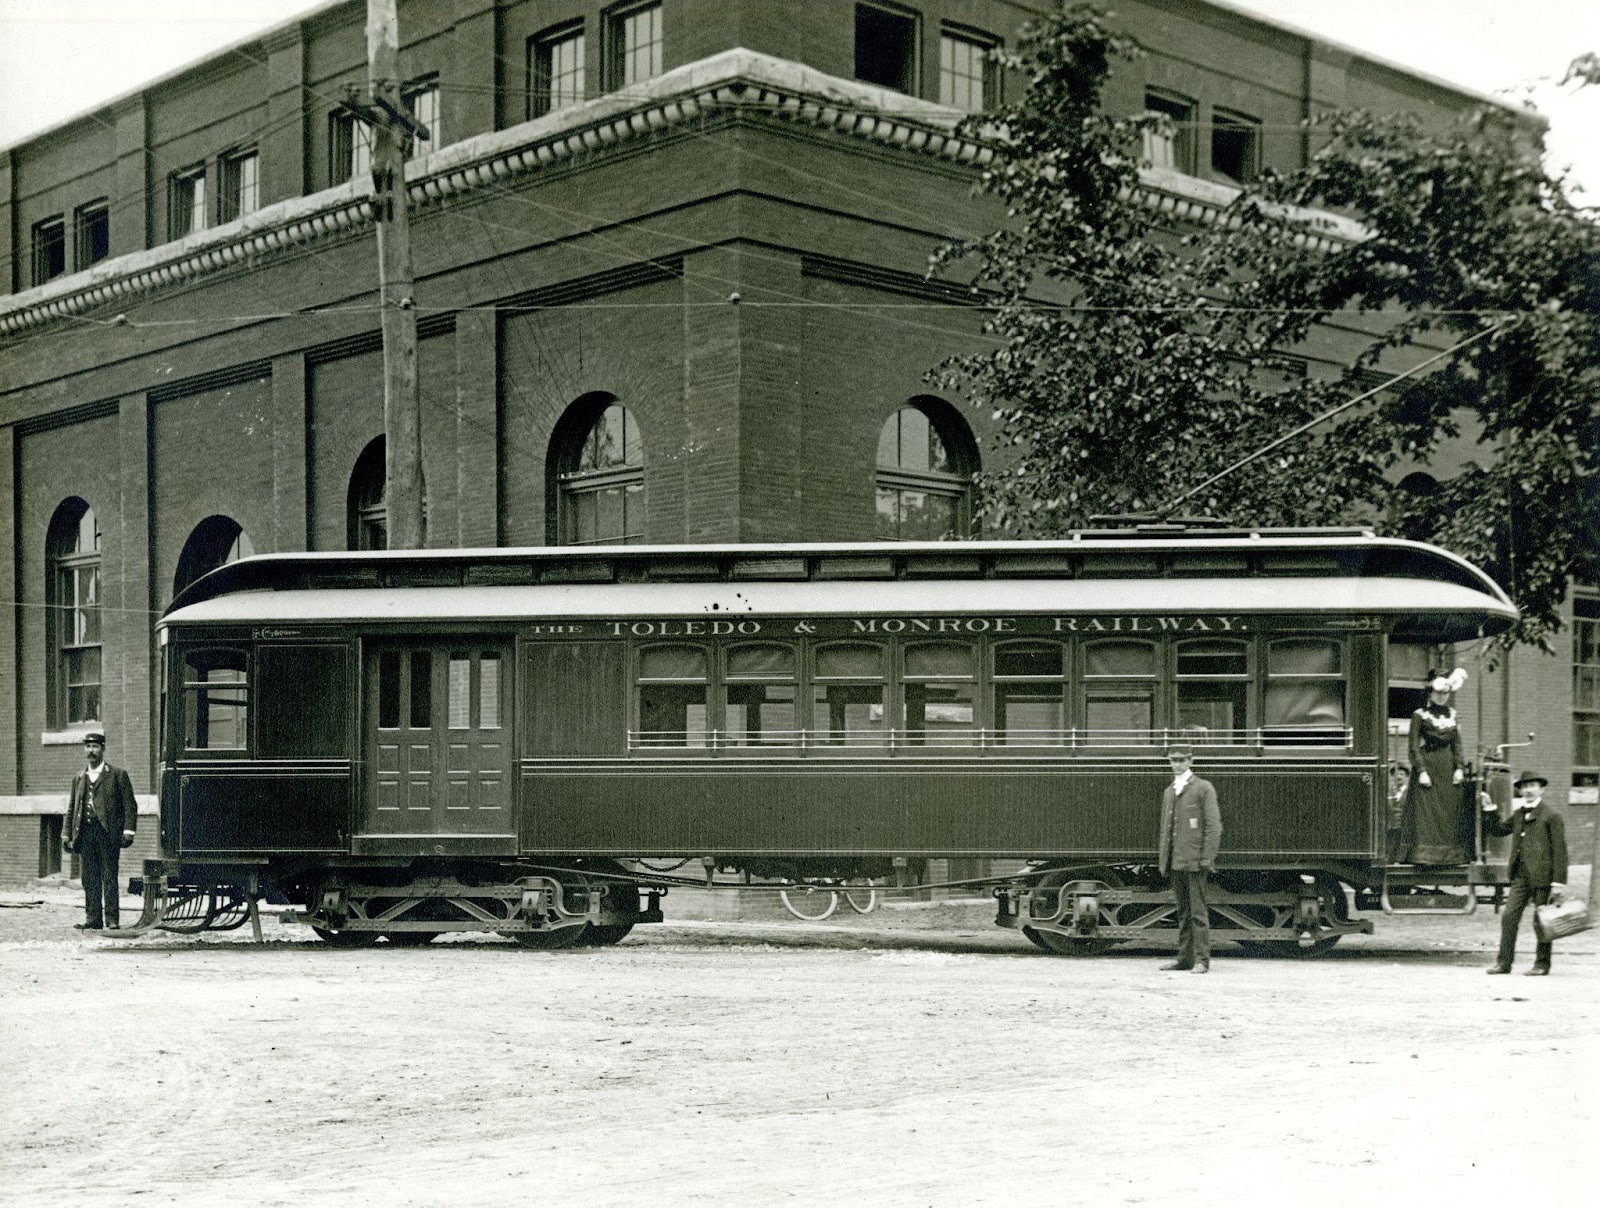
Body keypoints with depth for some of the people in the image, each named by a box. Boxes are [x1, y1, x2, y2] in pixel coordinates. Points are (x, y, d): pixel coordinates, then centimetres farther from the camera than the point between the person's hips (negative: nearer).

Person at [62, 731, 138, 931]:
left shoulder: (117, 775, 3)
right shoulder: (78, 778, 17)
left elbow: (130, 805, -1)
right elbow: (72, 809, 20)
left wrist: (128, 831, -10)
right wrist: (66, 834, 12)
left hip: (108, 832, -5)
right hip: (85, 832, 5)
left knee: (109, 878, -4)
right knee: (90, 879, 6)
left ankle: (112, 919, -2)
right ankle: (92, 918, 10)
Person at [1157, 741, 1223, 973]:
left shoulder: (1204, 788, -1)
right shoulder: (1169, 792, 18)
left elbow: (1213, 825, -6)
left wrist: (1207, 858, -13)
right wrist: (1163, 859, 15)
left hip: (1194, 860, -6)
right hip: (1175, 862, 6)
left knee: (1198, 912, -7)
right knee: (1183, 912, 9)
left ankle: (1202, 960, -6)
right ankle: (1185, 958, 13)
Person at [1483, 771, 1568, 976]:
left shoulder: (1551, 817, -6)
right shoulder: (1517, 815, 14)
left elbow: (1560, 851, -9)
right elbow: (1498, 829, 28)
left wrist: (1559, 882, -13)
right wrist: (1490, 809, 12)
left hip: (1542, 876, -6)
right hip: (1520, 876, 6)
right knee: (1509, 917, 1)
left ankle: (1542, 964, 13)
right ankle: (1504, 962, 5)